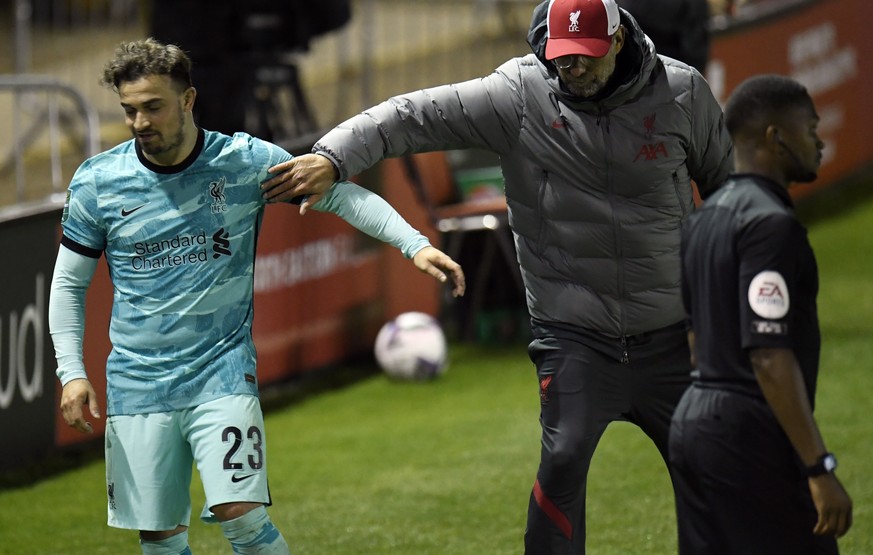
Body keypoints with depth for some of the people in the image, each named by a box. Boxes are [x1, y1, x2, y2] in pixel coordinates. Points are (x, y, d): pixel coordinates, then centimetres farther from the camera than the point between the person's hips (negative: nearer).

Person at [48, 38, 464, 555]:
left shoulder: (245, 161, -4)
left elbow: (339, 195, -2)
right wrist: (72, 372, -3)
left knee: (241, 513, -16)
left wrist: (415, 243, -15)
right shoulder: (97, 182, -1)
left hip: (223, 371, -2)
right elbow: (69, 282, 8)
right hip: (137, 384, 2)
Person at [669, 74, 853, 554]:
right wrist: (819, 469, -21)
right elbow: (769, 357, -21)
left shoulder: (702, 220, 14)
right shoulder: (771, 224, -15)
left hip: (691, 423, 10)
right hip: (752, 436, -10)